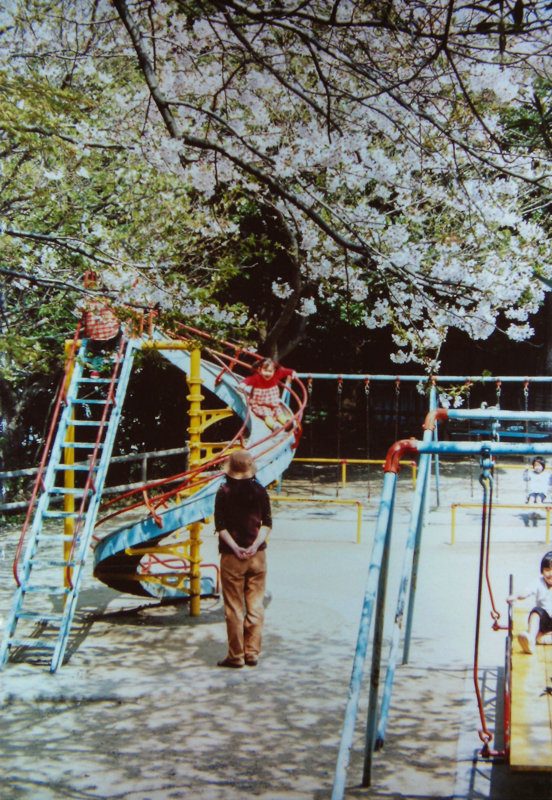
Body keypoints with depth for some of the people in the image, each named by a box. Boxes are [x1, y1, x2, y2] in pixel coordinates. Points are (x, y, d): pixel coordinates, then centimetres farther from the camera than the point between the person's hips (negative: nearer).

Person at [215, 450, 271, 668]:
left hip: (232, 557, -3)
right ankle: (252, 653, 12)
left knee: (234, 608, 4)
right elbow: (267, 523, -1)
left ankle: (236, 656, 8)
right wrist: (256, 545, -7)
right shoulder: (260, 491, 2)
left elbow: (220, 525, -10)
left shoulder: (224, 492, -6)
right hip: (258, 556, 3)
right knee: (255, 606, 9)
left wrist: (235, 547, -11)